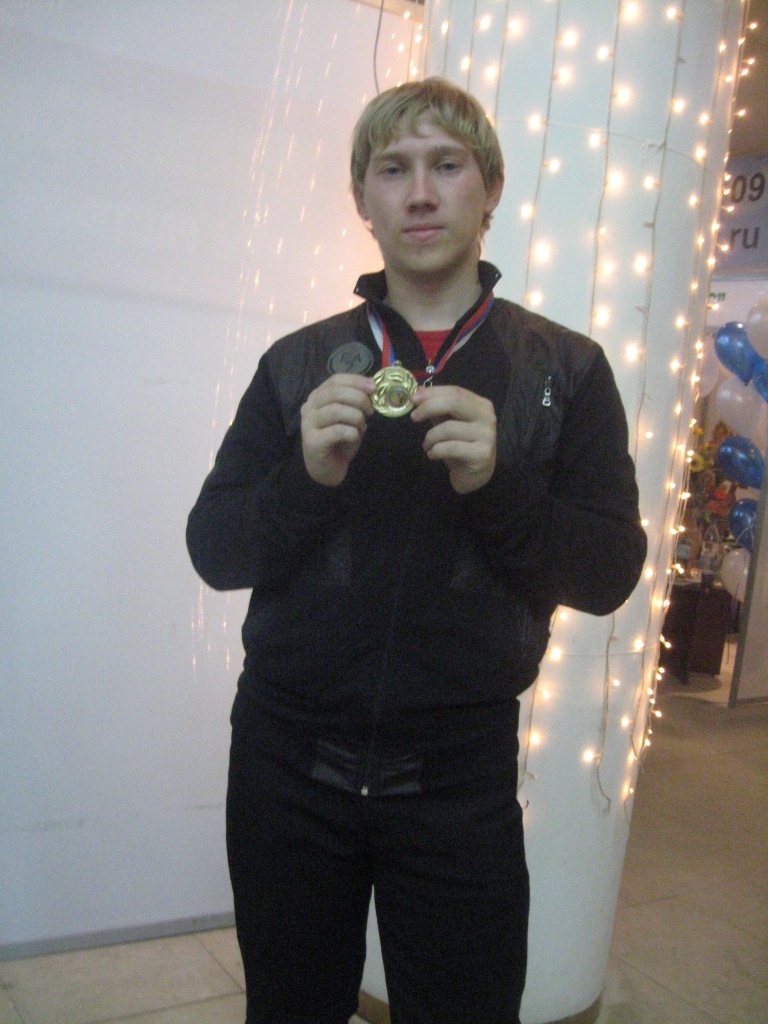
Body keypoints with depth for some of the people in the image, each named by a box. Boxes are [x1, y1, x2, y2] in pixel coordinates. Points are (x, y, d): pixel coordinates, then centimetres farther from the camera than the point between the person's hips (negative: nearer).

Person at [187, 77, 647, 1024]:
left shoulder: (565, 368, 2)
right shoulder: (297, 363, 4)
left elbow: (609, 575, -3)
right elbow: (214, 552, 0)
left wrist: (495, 485, -20)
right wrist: (306, 478, -19)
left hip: (459, 768, -1)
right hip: (290, 757, 2)